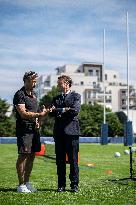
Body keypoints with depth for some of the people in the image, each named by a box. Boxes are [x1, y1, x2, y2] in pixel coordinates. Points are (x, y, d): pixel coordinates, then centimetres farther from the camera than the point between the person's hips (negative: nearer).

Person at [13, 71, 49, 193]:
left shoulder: (33, 94, 17)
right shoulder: (19, 95, -9)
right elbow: (23, 114, -18)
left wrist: (37, 121, 8)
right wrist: (39, 114, -17)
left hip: (34, 129, 8)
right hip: (24, 130, -8)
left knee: (32, 156, 10)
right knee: (23, 156, -6)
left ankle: (27, 182, 19)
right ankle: (21, 185, 1)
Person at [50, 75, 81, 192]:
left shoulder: (76, 96, 6)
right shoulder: (56, 98, 19)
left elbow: (75, 110, -11)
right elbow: (51, 113, 5)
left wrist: (59, 110, -9)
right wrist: (65, 110, -13)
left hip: (71, 131, -4)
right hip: (59, 132, 4)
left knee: (73, 160, -1)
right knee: (60, 160, 5)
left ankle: (74, 184, 8)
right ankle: (61, 185, 13)